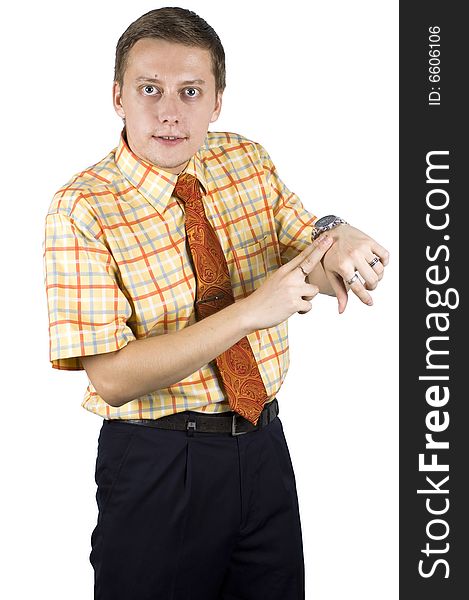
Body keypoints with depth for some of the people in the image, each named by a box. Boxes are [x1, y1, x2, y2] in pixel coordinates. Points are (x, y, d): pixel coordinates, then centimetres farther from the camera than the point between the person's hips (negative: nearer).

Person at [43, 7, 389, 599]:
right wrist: (251, 311, -30)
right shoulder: (83, 209, -16)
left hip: (263, 445, 5)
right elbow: (112, 378, -22)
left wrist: (336, 238, -22)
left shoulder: (249, 161, 1)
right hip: (156, 464, -5)